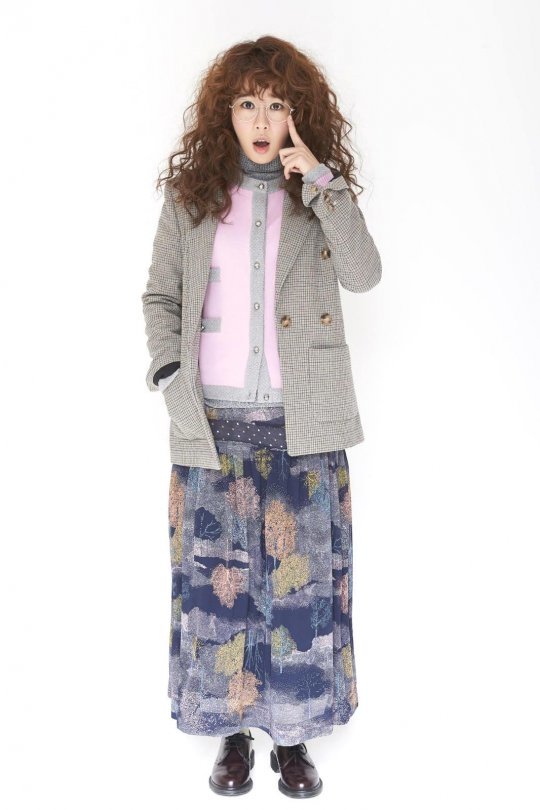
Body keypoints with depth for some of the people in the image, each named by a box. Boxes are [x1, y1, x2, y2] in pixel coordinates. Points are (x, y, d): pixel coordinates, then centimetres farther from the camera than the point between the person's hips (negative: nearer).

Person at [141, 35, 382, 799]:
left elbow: (363, 274, -12)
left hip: (301, 425, 0)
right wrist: (171, 375, -3)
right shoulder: (191, 193, 8)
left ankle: (293, 734, 23)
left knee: (303, 578, 5)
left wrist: (322, 182, -16)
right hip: (212, 422, 1)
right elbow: (159, 296, 10)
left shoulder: (322, 194, 5)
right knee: (216, 578, 6)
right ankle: (232, 731, 25)